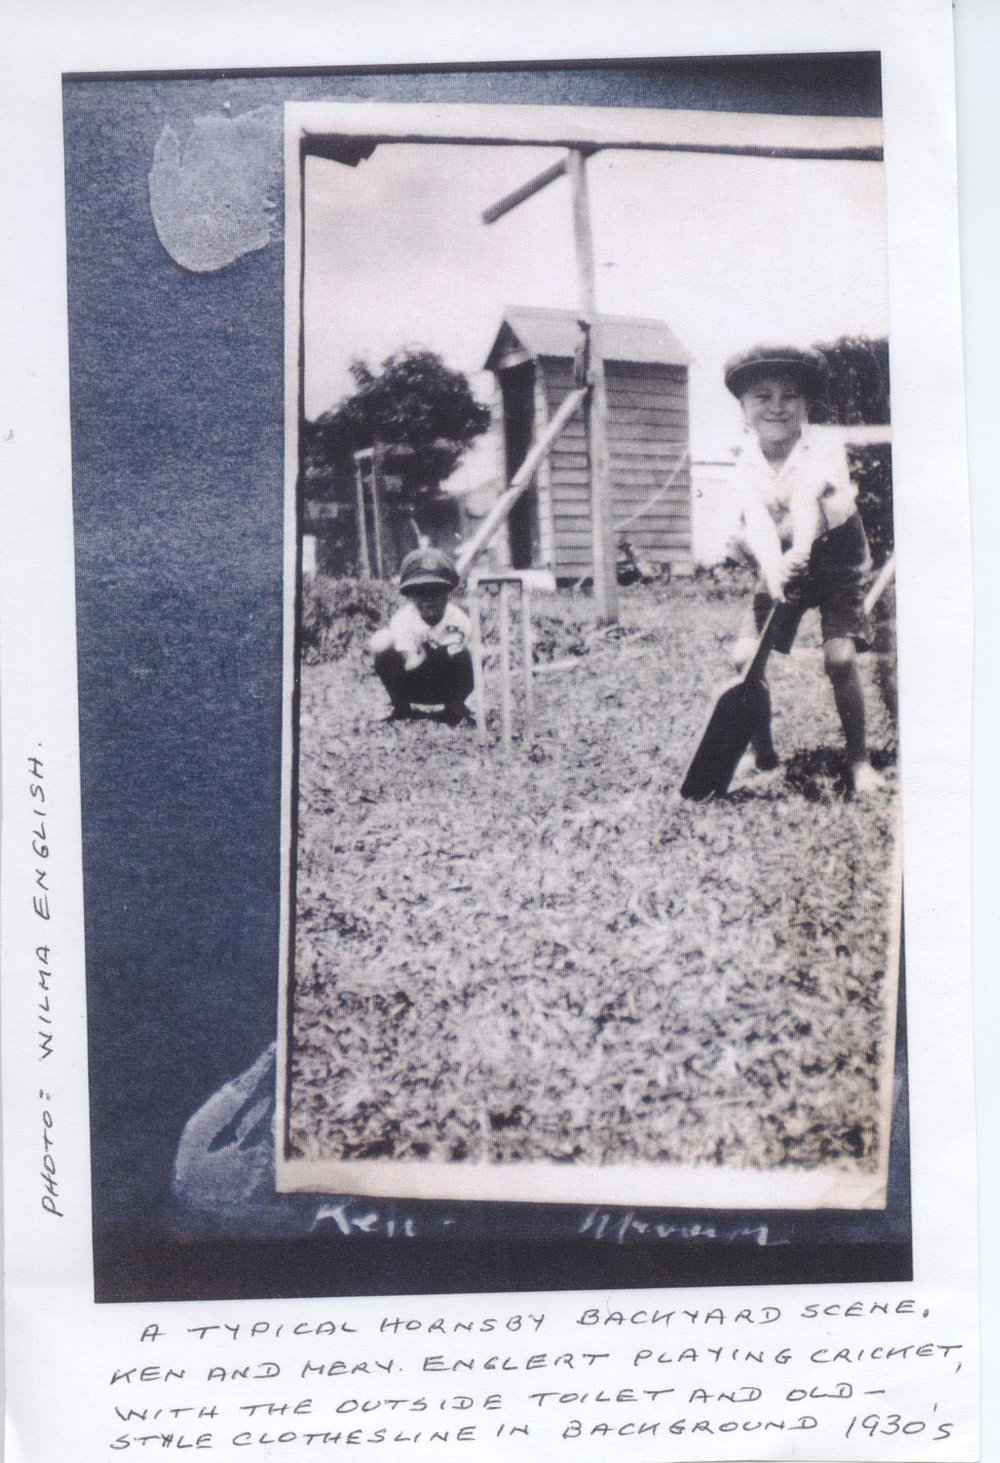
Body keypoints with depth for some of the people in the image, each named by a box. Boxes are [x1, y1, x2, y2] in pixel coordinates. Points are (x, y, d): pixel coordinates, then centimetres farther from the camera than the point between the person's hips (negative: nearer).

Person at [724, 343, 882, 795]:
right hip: (782, 562, 3)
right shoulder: (746, 465, -15)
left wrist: (801, 547, -61)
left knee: (839, 657, -17)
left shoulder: (825, 451, -21)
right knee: (745, 657, -10)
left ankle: (858, 758, 4)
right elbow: (756, 519, -33)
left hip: (836, 558, -3)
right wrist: (772, 566, -53)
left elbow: (807, 499, -42)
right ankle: (762, 753, 11)